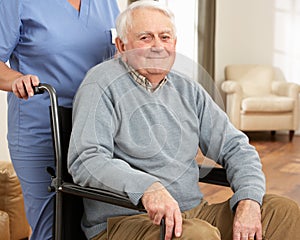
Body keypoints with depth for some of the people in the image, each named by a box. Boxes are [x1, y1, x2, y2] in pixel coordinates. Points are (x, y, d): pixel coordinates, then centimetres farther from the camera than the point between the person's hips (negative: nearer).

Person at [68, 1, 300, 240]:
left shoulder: (188, 89, 13)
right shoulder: (102, 84, -6)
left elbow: (235, 147, 12)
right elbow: (86, 160, -18)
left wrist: (249, 201, -7)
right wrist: (147, 187, -34)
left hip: (193, 211, 7)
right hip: (124, 220, -6)